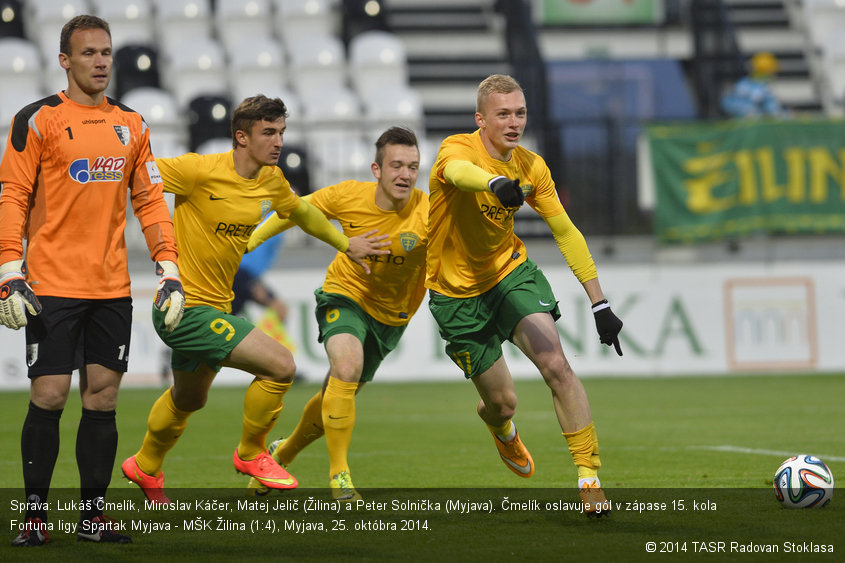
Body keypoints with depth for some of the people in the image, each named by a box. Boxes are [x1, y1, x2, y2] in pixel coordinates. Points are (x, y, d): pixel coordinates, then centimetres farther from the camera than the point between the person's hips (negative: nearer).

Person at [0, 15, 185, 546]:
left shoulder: (131, 124, 12)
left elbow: (150, 199, 16)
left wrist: (170, 270, 7)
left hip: (112, 286, 4)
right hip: (52, 285, -4)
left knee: (103, 396, 4)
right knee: (49, 397, -5)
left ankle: (93, 512, 11)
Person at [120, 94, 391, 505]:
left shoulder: (272, 180, 2)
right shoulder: (201, 171, -21)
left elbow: (300, 211, 23)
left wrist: (345, 244, 31)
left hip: (215, 308, 9)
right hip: (185, 307, -9)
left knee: (188, 400, 30)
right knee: (280, 366, -18)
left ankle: (145, 468, 55)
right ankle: (251, 454, 4)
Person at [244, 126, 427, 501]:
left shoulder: (428, 213, -25)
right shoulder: (348, 196, -19)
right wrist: (251, 240, 3)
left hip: (390, 313, 1)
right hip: (344, 294, -1)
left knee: (339, 394, 11)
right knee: (347, 367, -29)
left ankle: (282, 454, 41)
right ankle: (338, 476, -20)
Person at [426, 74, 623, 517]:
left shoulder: (531, 167, -6)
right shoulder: (457, 149, -21)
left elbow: (566, 232, 1)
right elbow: (458, 171, -48)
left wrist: (599, 303, -3)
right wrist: (496, 183, -72)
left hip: (512, 272, 3)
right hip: (457, 293, -3)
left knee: (556, 366, -19)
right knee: (503, 400, 3)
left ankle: (589, 475, -12)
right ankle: (499, 425, 43)